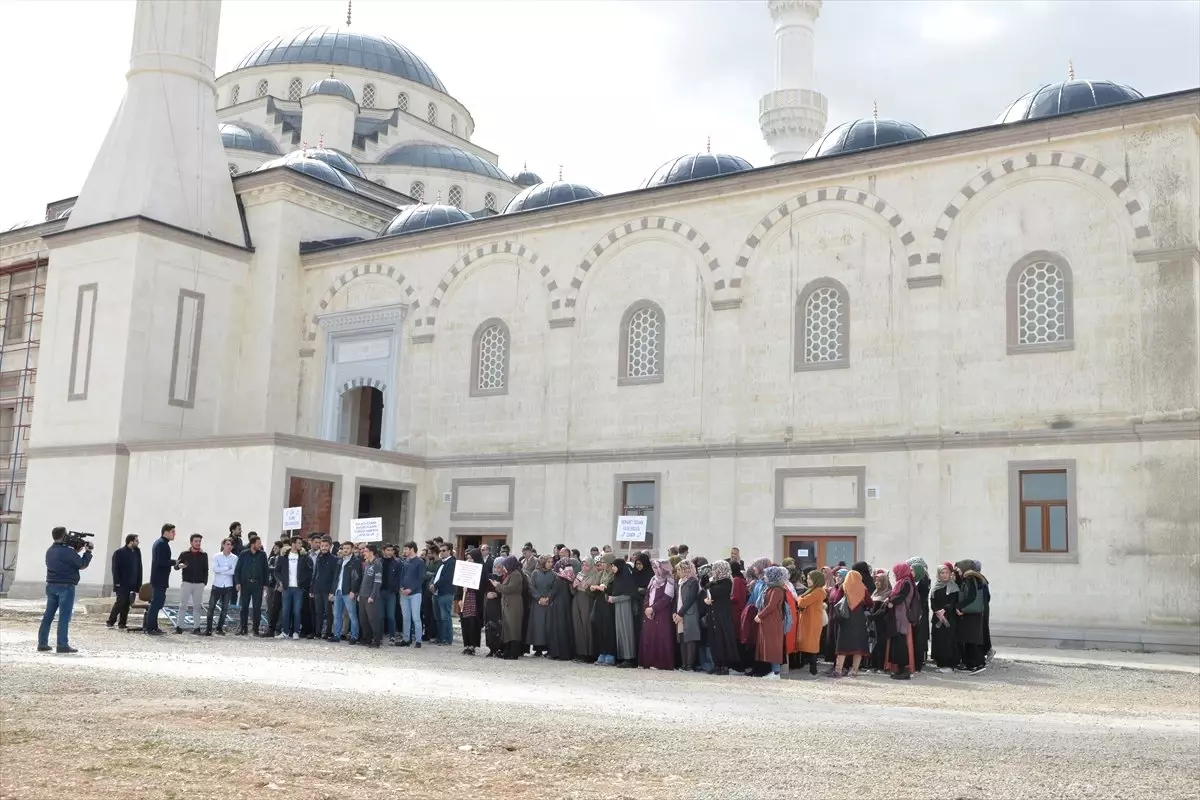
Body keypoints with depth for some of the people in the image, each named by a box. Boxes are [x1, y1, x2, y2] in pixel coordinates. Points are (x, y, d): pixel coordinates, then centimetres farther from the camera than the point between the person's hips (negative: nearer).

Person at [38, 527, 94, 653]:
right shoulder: (67, 551, -17)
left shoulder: (50, 551, 9)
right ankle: (62, 645, -2)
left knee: (48, 615, 11)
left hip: (51, 586, 8)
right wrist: (88, 551, 4)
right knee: (64, 616, -3)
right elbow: (82, 564, -9)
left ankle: (42, 643, 14)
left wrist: (76, 551, 13)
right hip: (65, 587, -8)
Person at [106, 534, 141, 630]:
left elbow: (139, 568, 11)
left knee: (126, 604, 6)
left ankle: (122, 623, 11)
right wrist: (117, 583, -14)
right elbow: (115, 568, -8)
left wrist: (139, 583, 5)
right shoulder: (119, 552, -5)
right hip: (122, 584, -5)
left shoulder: (137, 552, 10)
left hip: (132, 584, 5)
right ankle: (110, 622, 5)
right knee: (120, 602, -7)